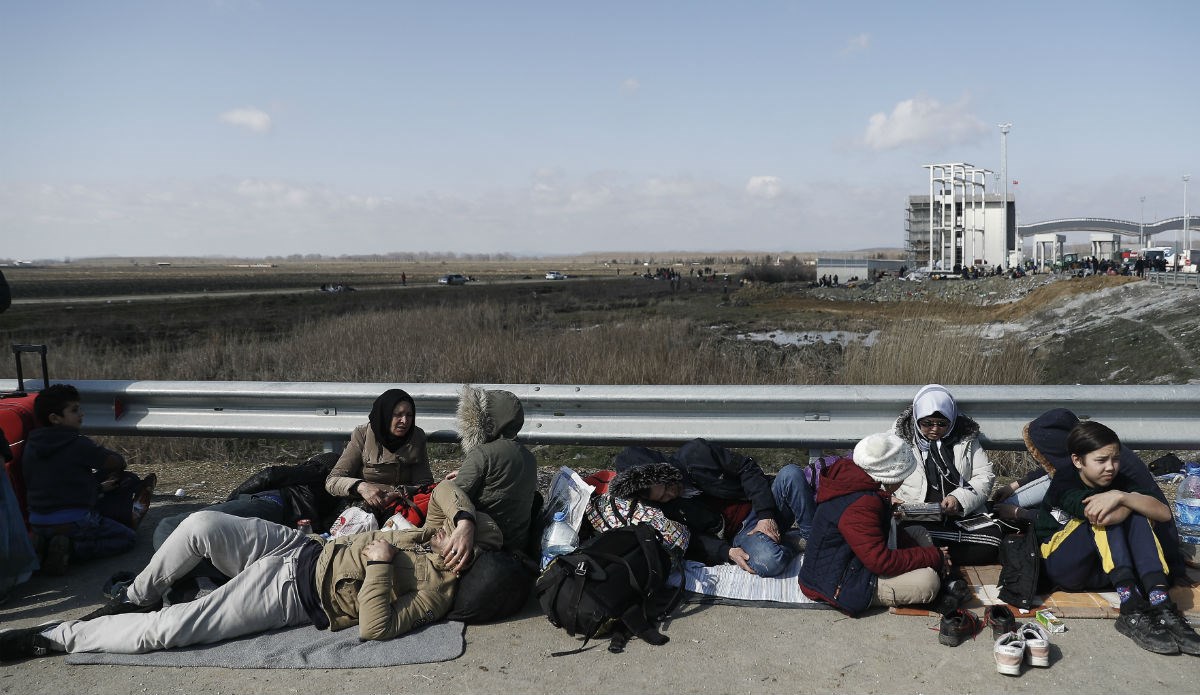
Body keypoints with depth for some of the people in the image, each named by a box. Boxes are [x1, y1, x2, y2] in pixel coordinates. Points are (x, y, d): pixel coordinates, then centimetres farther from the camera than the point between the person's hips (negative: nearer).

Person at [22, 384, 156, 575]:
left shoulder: (31, 445, 7)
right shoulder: (76, 443, -15)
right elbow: (117, 462, -6)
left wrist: (98, 487, 18)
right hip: (73, 522, -8)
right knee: (127, 537, 9)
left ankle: (46, 544, 10)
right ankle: (72, 549, -11)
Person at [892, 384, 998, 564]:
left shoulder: (966, 437, 10)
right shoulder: (900, 436, 5)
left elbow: (985, 475, 7)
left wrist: (960, 498, -11)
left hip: (963, 514, 4)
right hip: (916, 518, -3)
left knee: (993, 539, -26)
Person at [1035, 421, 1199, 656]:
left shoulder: (1119, 482, 1)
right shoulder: (1065, 482, -14)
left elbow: (1164, 513, -16)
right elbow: (1097, 517, -33)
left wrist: (1121, 497, -31)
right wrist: (1129, 503, -17)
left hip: (1101, 573, 5)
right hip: (1062, 567, -5)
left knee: (1137, 516, -19)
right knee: (1105, 515, -27)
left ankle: (1161, 606, -34)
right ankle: (1132, 611, -40)